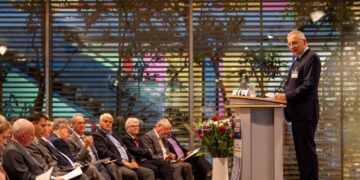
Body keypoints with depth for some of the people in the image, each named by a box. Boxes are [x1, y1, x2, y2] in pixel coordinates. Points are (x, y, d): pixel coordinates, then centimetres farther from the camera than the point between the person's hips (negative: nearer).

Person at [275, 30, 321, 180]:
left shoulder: (312, 58, -10)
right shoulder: (297, 60, 20)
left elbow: (309, 86, -19)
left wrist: (286, 97, -19)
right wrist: (283, 96, 5)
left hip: (305, 113, -10)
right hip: (297, 112, 10)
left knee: (307, 149, -7)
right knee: (300, 150, 13)